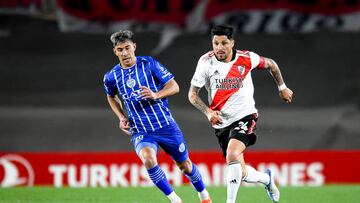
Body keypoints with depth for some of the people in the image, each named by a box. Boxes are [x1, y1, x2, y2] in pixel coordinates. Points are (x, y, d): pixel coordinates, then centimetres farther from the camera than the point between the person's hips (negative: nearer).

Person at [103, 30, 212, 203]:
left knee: (184, 164, 12)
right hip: (140, 132, 0)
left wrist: (156, 95, -24)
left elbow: (174, 86, -6)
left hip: (165, 125, 0)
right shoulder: (111, 77, 0)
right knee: (148, 159, -30)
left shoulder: (149, 64, -7)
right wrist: (121, 117, 7)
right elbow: (111, 97, 23)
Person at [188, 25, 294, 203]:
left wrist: (282, 88, 18)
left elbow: (270, 64, 13)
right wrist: (208, 112, -18)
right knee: (241, 174, 6)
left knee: (233, 154, -30)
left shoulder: (246, 59, -9)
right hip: (221, 122, 3)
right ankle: (266, 178, 39)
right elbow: (192, 94, -3)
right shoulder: (206, 62, -8)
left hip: (244, 116, -3)